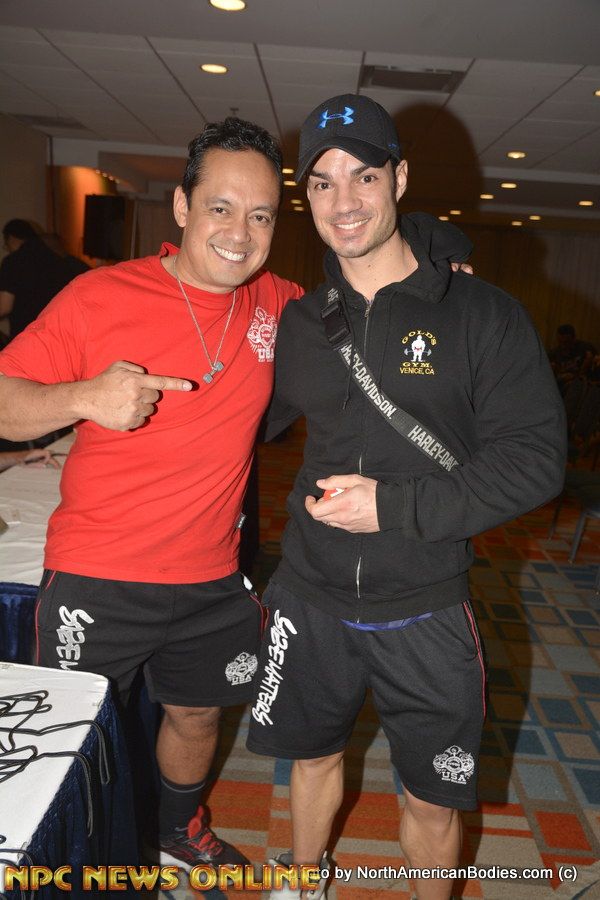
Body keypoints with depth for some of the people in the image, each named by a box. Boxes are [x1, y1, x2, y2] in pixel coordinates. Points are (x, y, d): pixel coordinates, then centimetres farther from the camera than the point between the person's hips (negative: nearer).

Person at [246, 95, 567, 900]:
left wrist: (396, 506, -21)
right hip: (312, 600, 3)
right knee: (313, 757, 25)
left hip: (426, 614, -3)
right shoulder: (298, 322, 1)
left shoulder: (484, 315, -10)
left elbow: (536, 460, -13)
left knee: (433, 802, 16)